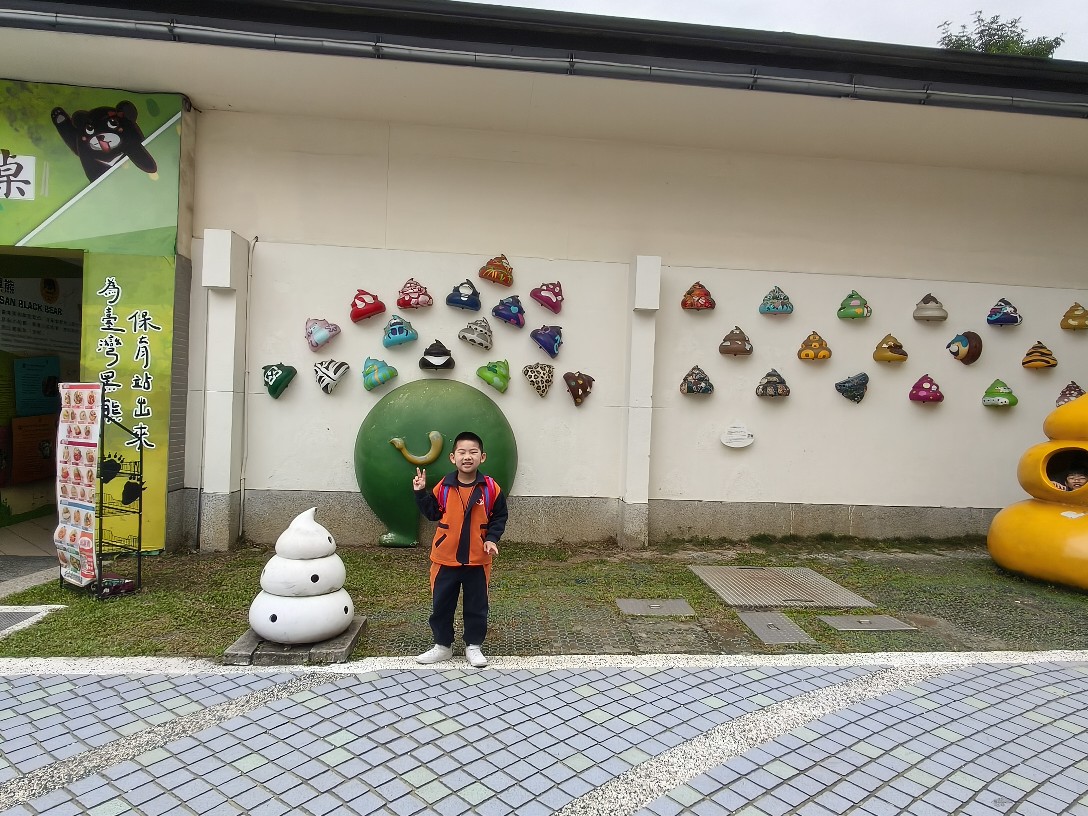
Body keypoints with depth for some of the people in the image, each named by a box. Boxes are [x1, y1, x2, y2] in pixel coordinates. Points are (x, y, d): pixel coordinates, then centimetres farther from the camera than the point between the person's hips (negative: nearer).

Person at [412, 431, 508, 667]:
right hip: (445, 558, 1)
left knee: (476, 605, 11)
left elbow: (499, 518, 2)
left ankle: (474, 646, 30)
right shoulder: (443, 487, -5)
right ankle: (442, 646, 31)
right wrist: (421, 493, -5)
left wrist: (491, 539, -11)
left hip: (477, 560, -1)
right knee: (441, 604, 13)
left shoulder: (491, 488, -8)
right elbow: (432, 514, 6)